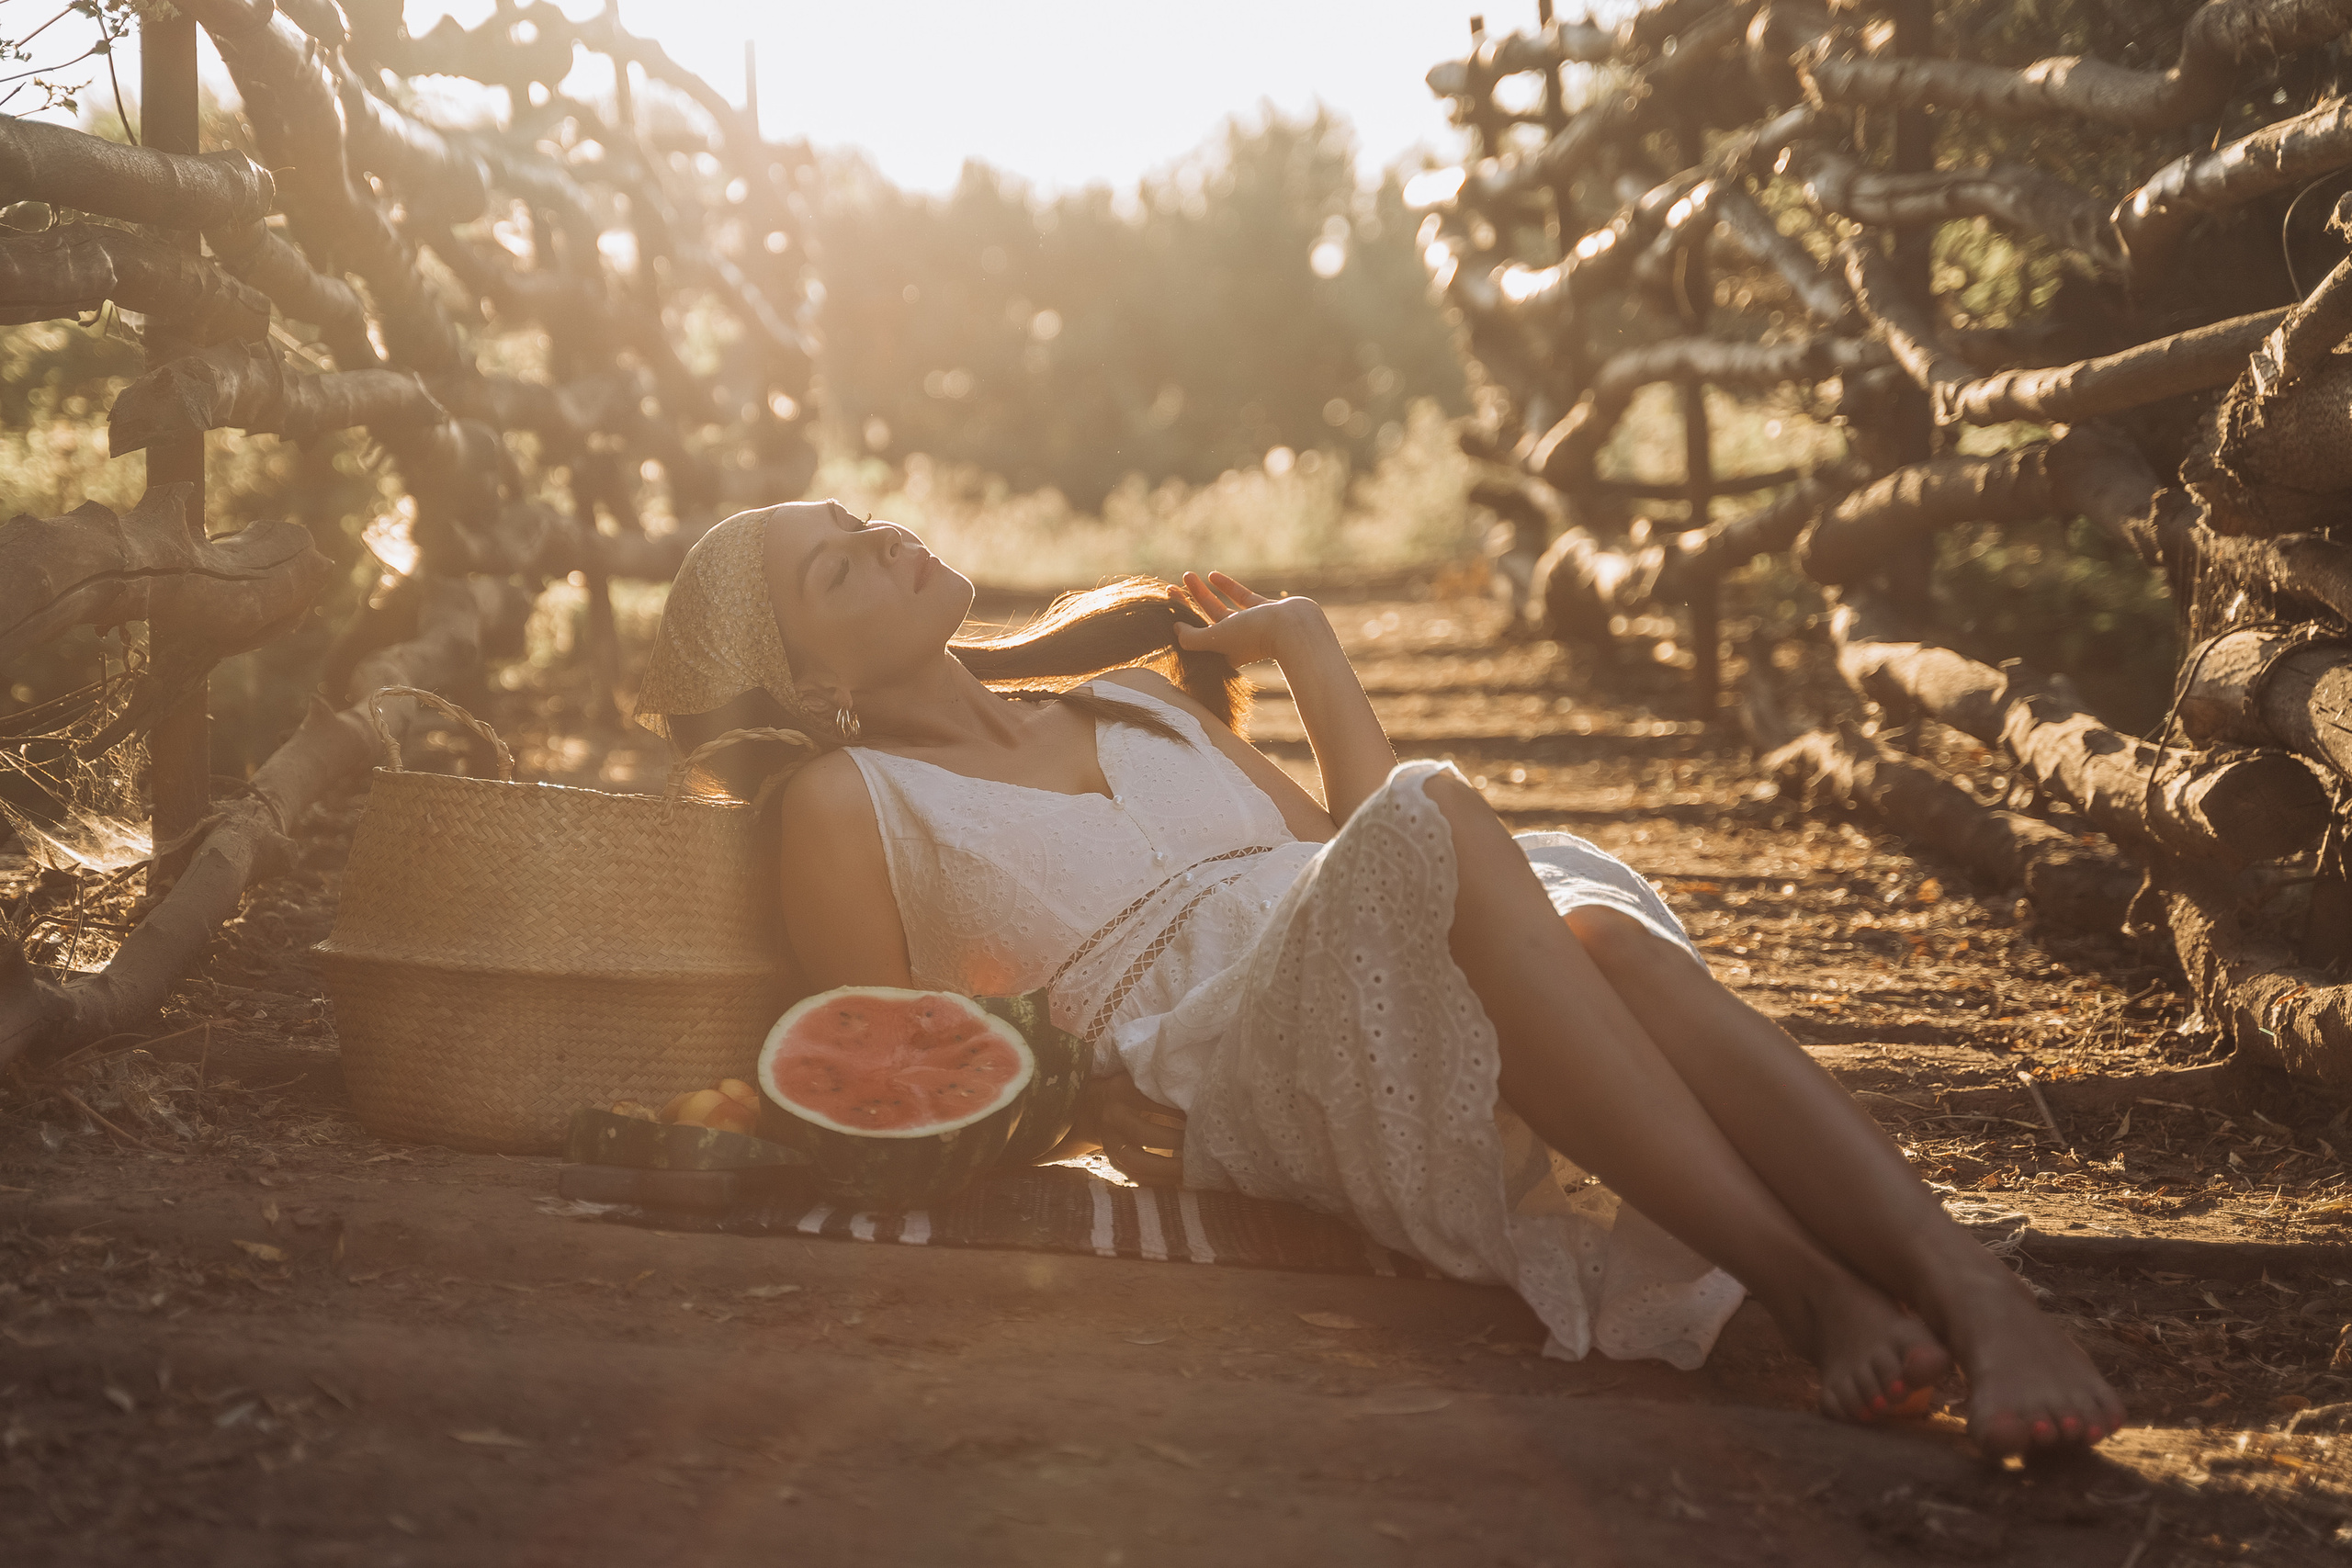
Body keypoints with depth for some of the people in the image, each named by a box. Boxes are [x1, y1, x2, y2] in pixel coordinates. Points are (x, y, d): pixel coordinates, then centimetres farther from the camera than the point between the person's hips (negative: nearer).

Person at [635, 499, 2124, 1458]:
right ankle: (1806, 1291, -40)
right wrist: (1070, 1094, -8)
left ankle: (1979, 1294, -46)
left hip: (1399, 1036, 6)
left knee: (1601, 927, -30)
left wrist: (1310, 648, 25)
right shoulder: (851, 804, 12)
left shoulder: (1134, 698, 30)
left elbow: (1355, 853, 30)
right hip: (1212, 1069, -6)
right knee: (1441, 817, -33)